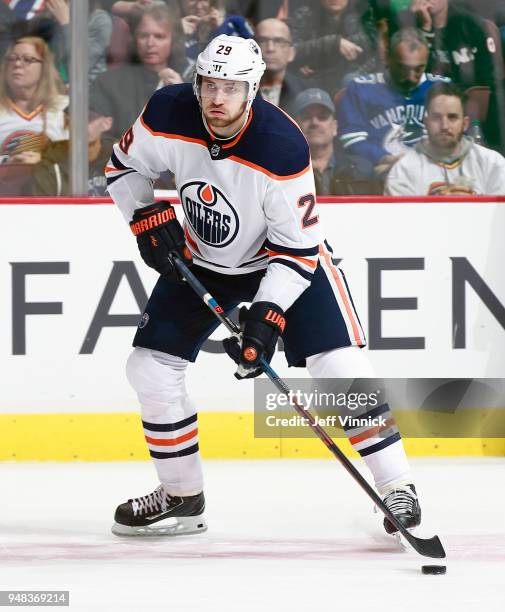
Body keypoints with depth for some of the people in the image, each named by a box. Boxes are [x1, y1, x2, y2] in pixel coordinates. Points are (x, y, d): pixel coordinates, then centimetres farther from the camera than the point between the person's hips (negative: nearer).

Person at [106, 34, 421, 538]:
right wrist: (148, 218, -16)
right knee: (149, 365, -2)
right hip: (200, 259, 4)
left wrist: (266, 315, -33)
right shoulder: (167, 116, -22)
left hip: (288, 255, -4)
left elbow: (298, 248, -25)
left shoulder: (283, 148, -33)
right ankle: (181, 496, 15)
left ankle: (397, 488, -8)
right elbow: (124, 166, -1)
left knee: (338, 364, -18)